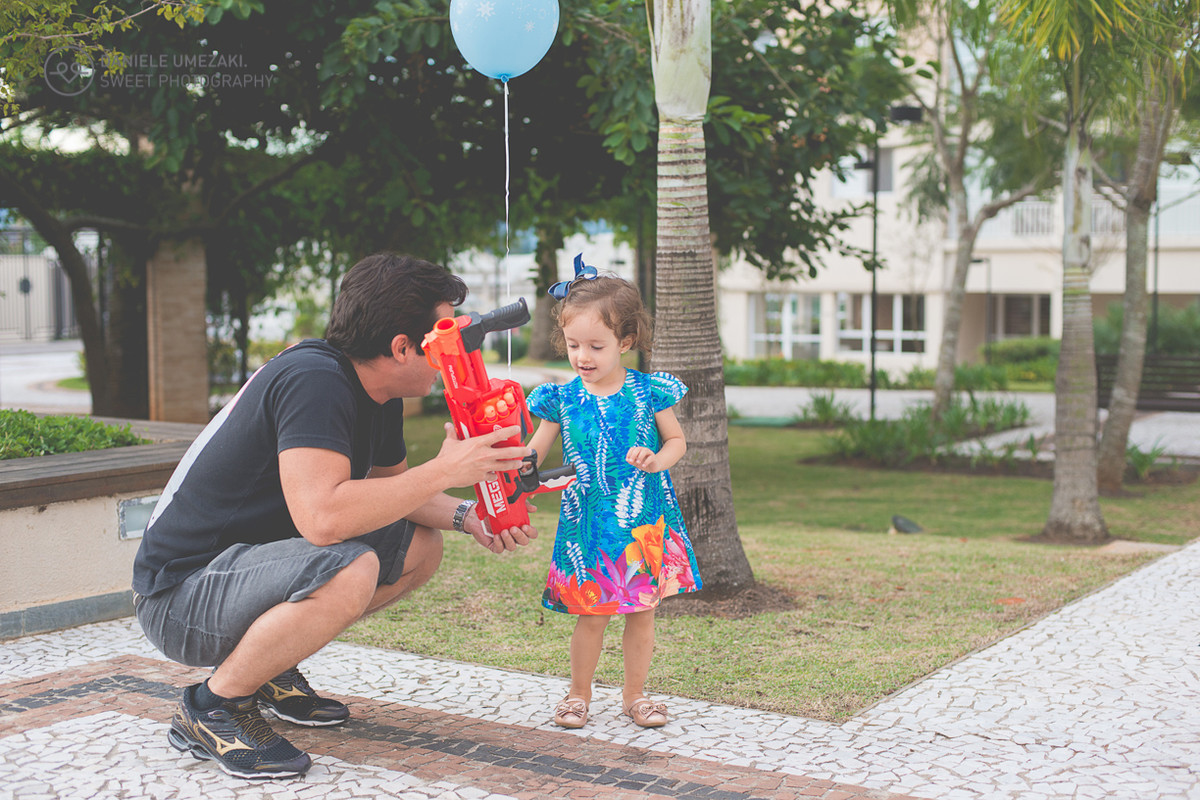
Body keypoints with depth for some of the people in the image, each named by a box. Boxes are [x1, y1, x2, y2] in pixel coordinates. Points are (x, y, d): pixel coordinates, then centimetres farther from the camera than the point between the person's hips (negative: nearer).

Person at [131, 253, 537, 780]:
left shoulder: (380, 395, 4)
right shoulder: (313, 380, -25)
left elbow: (390, 486, 18)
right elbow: (322, 515, -37)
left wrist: (465, 517, -1)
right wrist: (444, 470, -29)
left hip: (252, 566, 10)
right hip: (181, 593, -10)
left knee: (420, 546, 7)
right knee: (348, 570, -34)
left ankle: (272, 670, 13)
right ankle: (211, 708, -12)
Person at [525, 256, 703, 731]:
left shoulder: (648, 392, -2)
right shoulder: (562, 399, 0)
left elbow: (677, 440, 7)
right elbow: (533, 453, 5)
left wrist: (657, 460, -13)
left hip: (646, 521, 1)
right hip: (589, 524, 0)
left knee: (642, 612, 9)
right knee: (592, 614, 2)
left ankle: (634, 694, 25)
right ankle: (579, 693, 23)